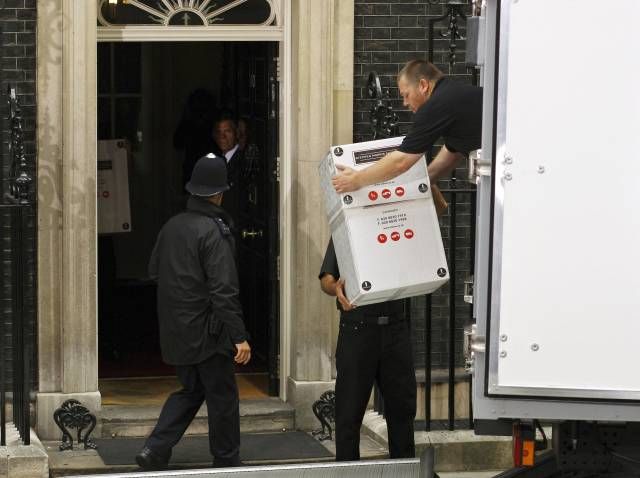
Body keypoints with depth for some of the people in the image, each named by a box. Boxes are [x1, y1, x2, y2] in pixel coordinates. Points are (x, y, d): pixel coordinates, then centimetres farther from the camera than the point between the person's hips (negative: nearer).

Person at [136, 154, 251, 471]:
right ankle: (227, 462, 17)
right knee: (222, 397, 7)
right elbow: (224, 290, -23)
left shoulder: (171, 226, 4)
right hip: (207, 332, -7)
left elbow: (154, 271, 14)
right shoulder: (214, 231, -18)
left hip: (175, 332, 7)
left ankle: (155, 449, 7)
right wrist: (239, 337, -21)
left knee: (190, 390, 20)